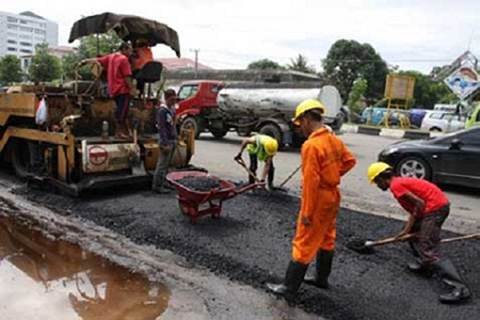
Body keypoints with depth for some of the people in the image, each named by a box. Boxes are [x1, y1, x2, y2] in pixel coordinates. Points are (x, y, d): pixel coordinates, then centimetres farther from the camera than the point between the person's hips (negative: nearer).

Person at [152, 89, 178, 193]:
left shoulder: (172, 109, 13)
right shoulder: (162, 110, -13)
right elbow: (162, 128, -18)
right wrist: (165, 144, -21)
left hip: (173, 140, 9)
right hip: (166, 141, -9)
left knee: (167, 164, 15)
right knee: (162, 164, -5)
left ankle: (163, 182, 25)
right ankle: (157, 185, 2)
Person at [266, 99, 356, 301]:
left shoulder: (311, 145, -23)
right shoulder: (334, 140, 3)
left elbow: (311, 182, -25)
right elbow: (350, 161, 15)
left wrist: (306, 212, -19)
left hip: (318, 201, -9)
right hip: (332, 196, 9)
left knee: (303, 244, -1)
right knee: (326, 239, 20)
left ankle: (289, 288, 9)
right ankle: (322, 278, 37)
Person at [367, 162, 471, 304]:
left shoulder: (395, 185, -10)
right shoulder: (401, 181, 19)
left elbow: (419, 203, -16)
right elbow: (414, 209, 17)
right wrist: (407, 230, 12)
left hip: (435, 207, -10)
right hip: (441, 204, 10)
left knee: (429, 251, -10)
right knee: (414, 231, 26)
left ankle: (460, 288, -15)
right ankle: (425, 265, 33)